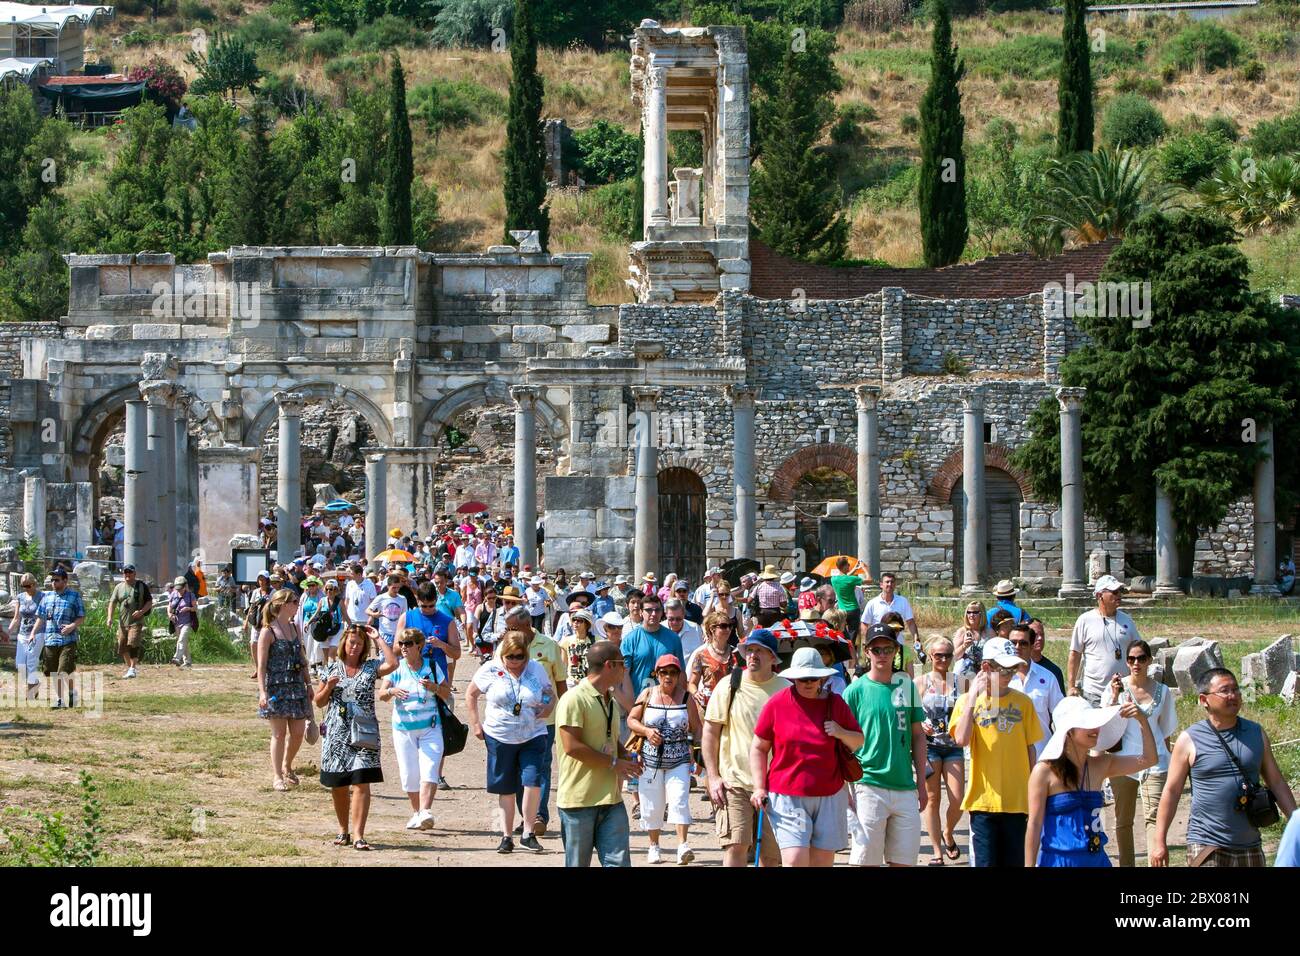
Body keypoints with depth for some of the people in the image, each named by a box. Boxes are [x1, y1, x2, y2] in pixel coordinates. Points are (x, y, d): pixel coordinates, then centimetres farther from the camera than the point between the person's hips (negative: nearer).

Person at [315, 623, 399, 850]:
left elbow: (393, 664, -17)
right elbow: (319, 702, 12)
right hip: (336, 734, 2)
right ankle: (343, 830, 24)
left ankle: (358, 835, -14)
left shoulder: (371, 667, 4)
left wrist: (378, 639, -8)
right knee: (338, 785, 8)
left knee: (361, 784, -12)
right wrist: (329, 687, -8)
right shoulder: (332, 668, 9)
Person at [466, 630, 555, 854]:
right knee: (506, 789, 7)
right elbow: (471, 695, 9)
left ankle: (528, 834, -1)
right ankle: (506, 836, 17)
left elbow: (550, 693, 14)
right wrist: (475, 723, 2)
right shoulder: (490, 670, -3)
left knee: (533, 783, -14)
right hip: (500, 738, 0)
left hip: (533, 737, 0)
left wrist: (549, 706, -8)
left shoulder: (536, 669, 1)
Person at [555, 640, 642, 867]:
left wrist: (627, 758, 6)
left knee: (619, 861, -2)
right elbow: (572, 747, -20)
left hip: (611, 798, 7)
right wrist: (614, 763, -16)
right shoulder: (574, 699, -12)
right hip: (579, 798, -7)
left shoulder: (611, 702, 16)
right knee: (577, 864, 3)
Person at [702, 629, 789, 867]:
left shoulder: (785, 690, 4)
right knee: (736, 846, -13)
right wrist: (713, 777, -3)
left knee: (771, 855, 6)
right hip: (735, 782, -2)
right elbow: (710, 733, 4)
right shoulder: (729, 686, 2)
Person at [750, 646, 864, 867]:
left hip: (830, 797, 3)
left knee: (822, 861, 3)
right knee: (795, 860, -15)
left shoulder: (835, 703, 6)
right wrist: (759, 788, -4)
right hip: (787, 797, -2)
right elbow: (758, 748, 5)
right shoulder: (777, 703, 0)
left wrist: (841, 733, -8)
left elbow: (859, 741, 14)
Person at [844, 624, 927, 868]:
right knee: (867, 860, -1)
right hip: (869, 787, -4)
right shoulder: (856, 690, -2)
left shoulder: (907, 687, 9)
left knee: (904, 860, 6)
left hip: (905, 788, 4)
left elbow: (918, 736, 14)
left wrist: (921, 782, 10)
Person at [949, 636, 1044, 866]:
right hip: (983, 799, -2)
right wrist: (973, 695, -14)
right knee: (985, 862, -2)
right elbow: (961, 739, -15)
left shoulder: (1023, 702, 5)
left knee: (1014, 861, 4)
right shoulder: (968, 700, 1)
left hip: (1017, 801, 2)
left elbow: (1030, 748, 10)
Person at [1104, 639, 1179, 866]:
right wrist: (1115, 697, -20)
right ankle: (1126, 864, 22)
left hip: (1154, 762, -1)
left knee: (1154, 816, -15)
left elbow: (1166, 732, 14)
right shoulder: (1116, 688, 0)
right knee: (1123, 820, 10)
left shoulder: (1162, 692, 3)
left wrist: (1165, 758, 18)